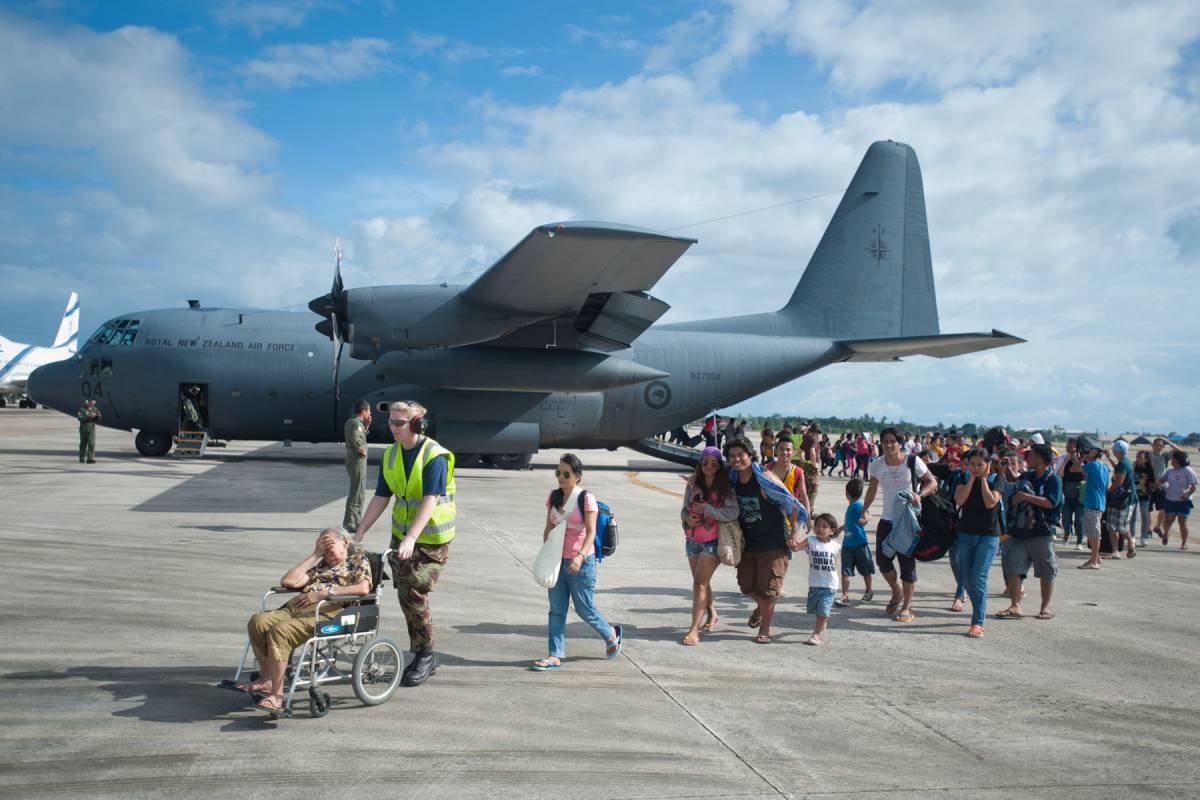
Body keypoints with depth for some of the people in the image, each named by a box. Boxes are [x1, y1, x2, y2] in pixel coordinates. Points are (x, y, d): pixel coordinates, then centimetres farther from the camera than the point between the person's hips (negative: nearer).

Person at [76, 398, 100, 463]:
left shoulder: (95, 409, 5)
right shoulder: (82, 409, -6)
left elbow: (98, 419, 7)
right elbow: (80, 418, -18)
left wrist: (98, 415, -15)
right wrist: (89, 416, -28)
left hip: (92, 429, 2)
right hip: (83, 428, -2)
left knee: (92, 443, -11)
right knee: (83, 444, 9)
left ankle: (90, 458, -11)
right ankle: (82, 458, 23)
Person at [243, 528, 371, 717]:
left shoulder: (358, 560, 16)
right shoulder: (320, 565, 35)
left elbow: (364, 588, -6)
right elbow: (288, 581, 21)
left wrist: (325, 593, -11)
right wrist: (315, 555, 23)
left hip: (327, 610, -7)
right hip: (296, 606, 7)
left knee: (280, 630, -31)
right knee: (258, 621, -20)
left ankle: (276, 696, -30)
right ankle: (268, 680, -13)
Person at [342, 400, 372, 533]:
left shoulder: (350, 421, 13)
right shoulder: (357, 423, -17)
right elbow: (356, 439, -33)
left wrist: (366, 425, 13)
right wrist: (362, 450, -18)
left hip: (352, 460, 10)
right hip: (358, 461, -10)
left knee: (358, 492, 19)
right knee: (357, 493, -5)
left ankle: (356, 522, 28)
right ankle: (349, 524, -3)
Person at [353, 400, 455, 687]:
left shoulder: (435, 456, -18)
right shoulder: (390, 455, 3)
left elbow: (429, 501, -27)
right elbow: (381, 497, 6)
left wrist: (411, 539, -36)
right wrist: (359, 533, 0)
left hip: (431, 538, -7)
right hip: (401, 535, 7)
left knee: (414, 595, -10)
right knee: (405, 596, 9)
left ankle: (425, 655, 8)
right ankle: (423, 658, 22)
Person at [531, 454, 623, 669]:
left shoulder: (586, 499, -11)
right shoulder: (553, 497, 6)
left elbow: (591, 532, -16)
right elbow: (548, 528, 12)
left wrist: (580, 556, -29)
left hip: (581, 563, -5)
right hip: (557, 561, 5)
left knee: (585, 609, 5)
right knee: (556, 609, 4)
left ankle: (612, 634, 31)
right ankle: (556, 656, 9)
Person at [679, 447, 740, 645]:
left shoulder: (725, 488, -9)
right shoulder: (693, 485, 5)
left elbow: (733, 513, -20)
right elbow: (684, 508, 13)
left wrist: (706, 509, -20)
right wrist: (687, 518, -9)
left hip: (713, 541, -6)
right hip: (693, 539, 6)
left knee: (700, 582, -12)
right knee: (701, 582, 19)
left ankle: (694, 628, -10)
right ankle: (712, 616, 41)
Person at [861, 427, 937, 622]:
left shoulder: (912, 462, -10)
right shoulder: (877, 465, 1)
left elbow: (933, 482, -6)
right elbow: (872, 489, 14)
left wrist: (919, 494, -24)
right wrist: (864, 510, 5)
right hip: (887, 519, 4)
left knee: (907, 562, 0)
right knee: (882, 559, 0)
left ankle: (907, 607, 12)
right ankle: (897, 592, 29)